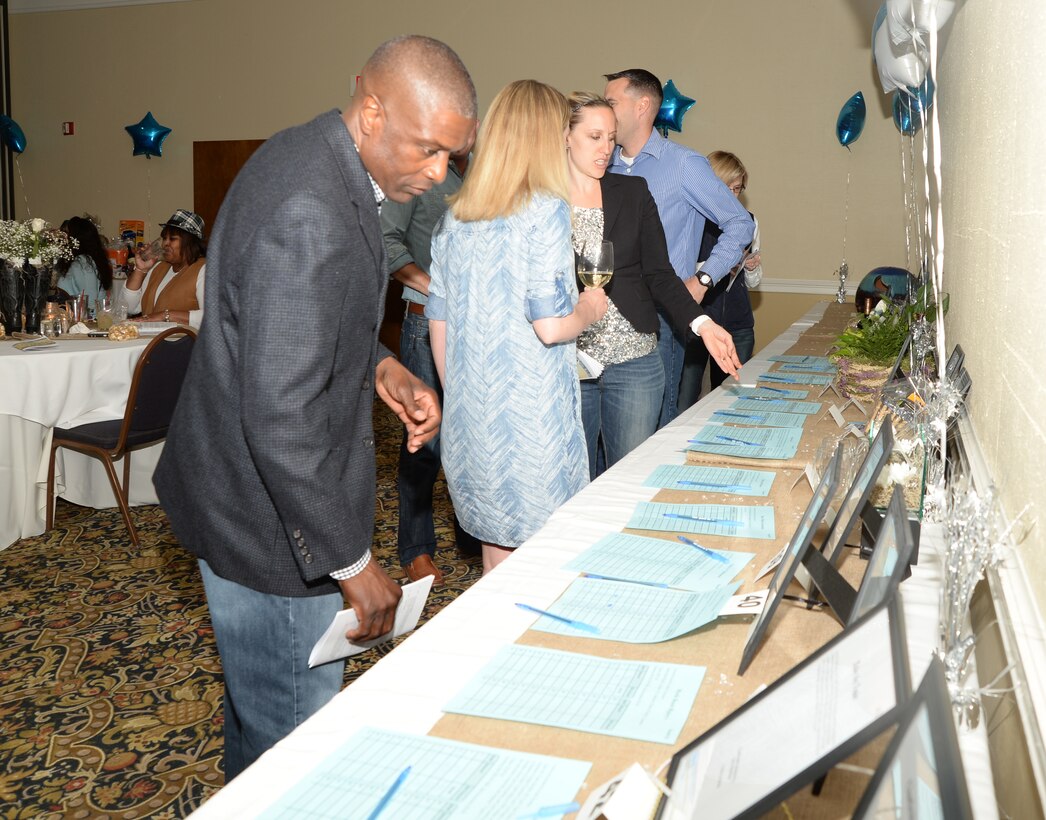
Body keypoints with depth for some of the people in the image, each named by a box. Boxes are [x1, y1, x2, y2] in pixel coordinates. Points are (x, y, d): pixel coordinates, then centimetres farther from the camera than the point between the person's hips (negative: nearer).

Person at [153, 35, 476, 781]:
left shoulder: (318, 161, 3)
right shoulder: (310, 215, -30)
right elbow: (280, 418, -30)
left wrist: (379, 365, 3)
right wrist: (351, 563, -22)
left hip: (250, 486, 10)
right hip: (269, 516, -10)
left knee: (261, 698, 29)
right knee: (295, 734, 7)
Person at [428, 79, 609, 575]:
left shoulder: (455, 217, 7)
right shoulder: (546, 210, -11)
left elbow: (438, 324, 10)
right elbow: (550, 326, -17)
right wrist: (588, 310, 4)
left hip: (470, 417, 6)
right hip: (533, 416, -6)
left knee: (495, 553, 18)